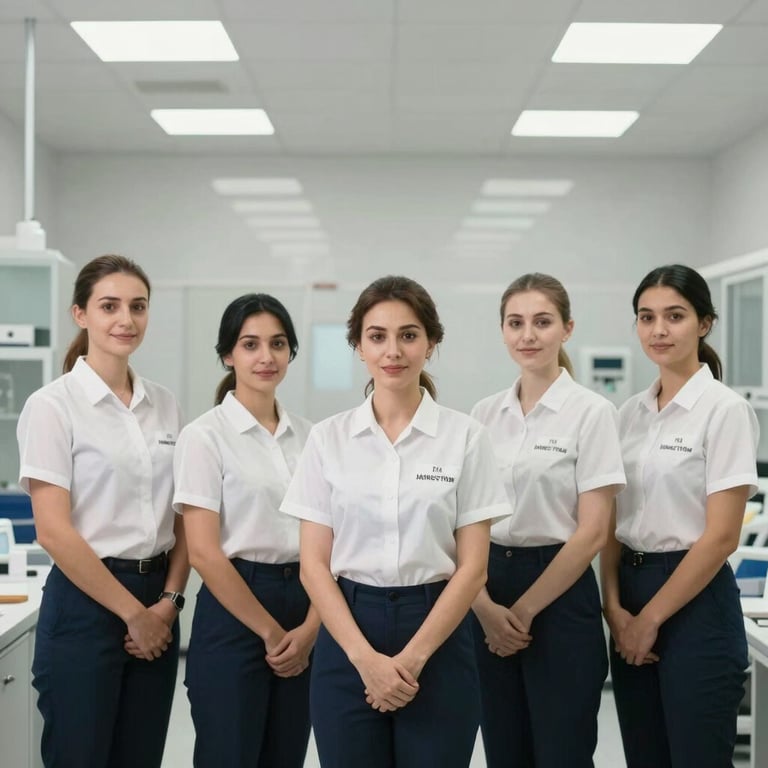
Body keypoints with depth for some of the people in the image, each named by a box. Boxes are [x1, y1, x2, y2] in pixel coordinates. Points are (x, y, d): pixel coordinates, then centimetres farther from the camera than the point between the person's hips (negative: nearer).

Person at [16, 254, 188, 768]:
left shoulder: (165, 405, 9)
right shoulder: (53, 405, -9)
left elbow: (183, 518, 11)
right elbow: (54, 531, -14)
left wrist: (168, 602, -3)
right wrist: (132, 612, -11)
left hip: (157, 611, 6)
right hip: (86, 603, -5)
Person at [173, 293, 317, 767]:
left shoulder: (307, 435, 9)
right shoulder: (205, 435, -8)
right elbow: (204, 552, -13)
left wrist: (309, 628, -5)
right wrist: (270, 632, -11)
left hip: (304, 617, 6)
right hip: (234, 613, -5)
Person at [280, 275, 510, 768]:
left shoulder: (466, 436, -2)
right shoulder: (328, 438, 1)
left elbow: (472, 567, -4)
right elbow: (314, 563, -1)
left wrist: (413, 658, -12)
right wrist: (365, 657, -12)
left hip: (437, 640, -1)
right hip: (347, 639, 1)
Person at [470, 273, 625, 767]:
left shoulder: (591, 412, -8)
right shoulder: (484, 414, 6)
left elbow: (592, 532, -12)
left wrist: (525, 609, -11)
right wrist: (485, 605, -8)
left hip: (559, 596, -5)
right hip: (489, 594, 5)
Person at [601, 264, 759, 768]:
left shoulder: (724, 409, -11)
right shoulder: (631, 412, 9)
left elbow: (721, 536, -15)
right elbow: (614, 523, 10)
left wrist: (650, 618, -13)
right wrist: (615, 607, -4)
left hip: (694, 603, -7)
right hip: (632, 594, 7)